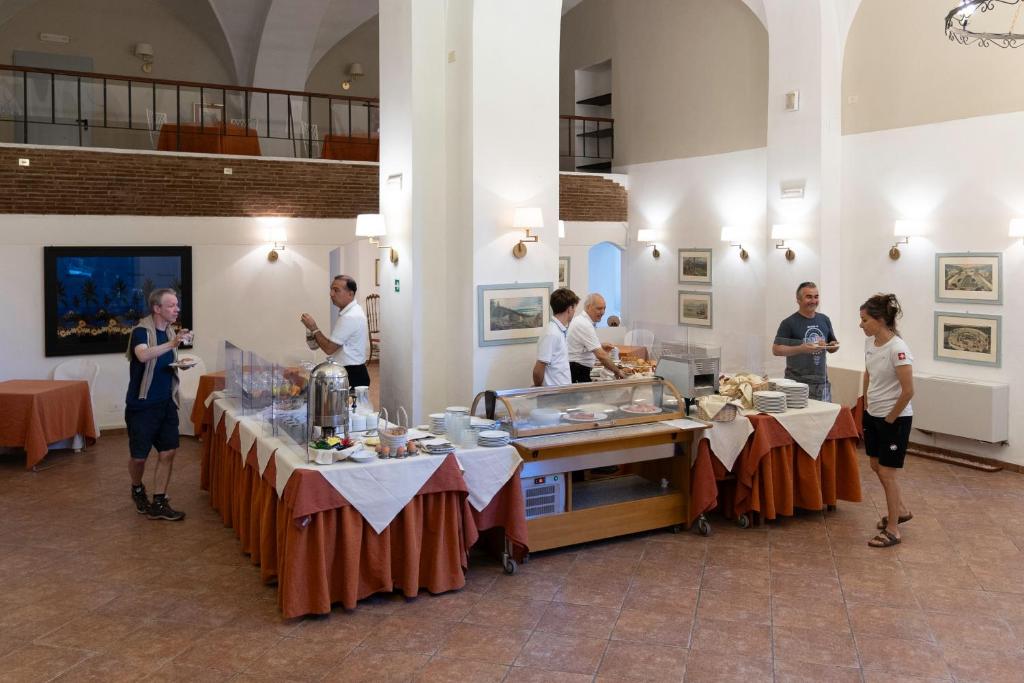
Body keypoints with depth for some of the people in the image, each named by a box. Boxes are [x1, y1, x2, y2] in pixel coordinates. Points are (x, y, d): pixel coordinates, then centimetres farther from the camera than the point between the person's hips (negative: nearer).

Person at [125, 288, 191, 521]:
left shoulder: (170, 332, 9)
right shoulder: (141, 331, -14)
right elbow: (143, 355, -35)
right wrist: (172, 343, -46)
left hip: (166, 403, 6)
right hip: (142, 405, -6)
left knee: (168, 453, 1)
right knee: (139, 456, 4)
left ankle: (158, 503, 10)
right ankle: (137, 489, 33)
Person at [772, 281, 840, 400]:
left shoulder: (824, 320, 11)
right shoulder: (789, 323, -5)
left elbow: (831, 349, 22)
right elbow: (776, 350, -10)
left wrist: (834, 345, -2)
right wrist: (801, 349, -21)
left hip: (822, 382, 5)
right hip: (797, 382, -5)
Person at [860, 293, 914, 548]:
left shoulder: (897, 349, -25)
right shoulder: (870, 342, 0)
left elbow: (908, 391, -24)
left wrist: (890, 419, -14)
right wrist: (867, 406, 13)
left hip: (895, 419, -9)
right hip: (873, 415, 9)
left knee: (887, 473, -1)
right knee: (877, 466, 20)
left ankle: (893, 530, 12)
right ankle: (901, 510, 41)